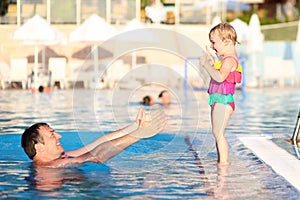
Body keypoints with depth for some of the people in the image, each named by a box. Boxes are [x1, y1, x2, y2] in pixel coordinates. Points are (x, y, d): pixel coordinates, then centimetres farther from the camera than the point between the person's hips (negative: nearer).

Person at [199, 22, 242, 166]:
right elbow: (216, 76, 28)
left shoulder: (229, 60, -16)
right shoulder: (225, 60, 18)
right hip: (218, 100, 11)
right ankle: (221, 161, 21)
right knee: (217, 133, 15)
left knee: (219, 133, -13)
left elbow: (220, 77, -32)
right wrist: (211, 62, 23)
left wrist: (206, 64, -24)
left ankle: (224, 161, -12)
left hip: (223, 101, -11)